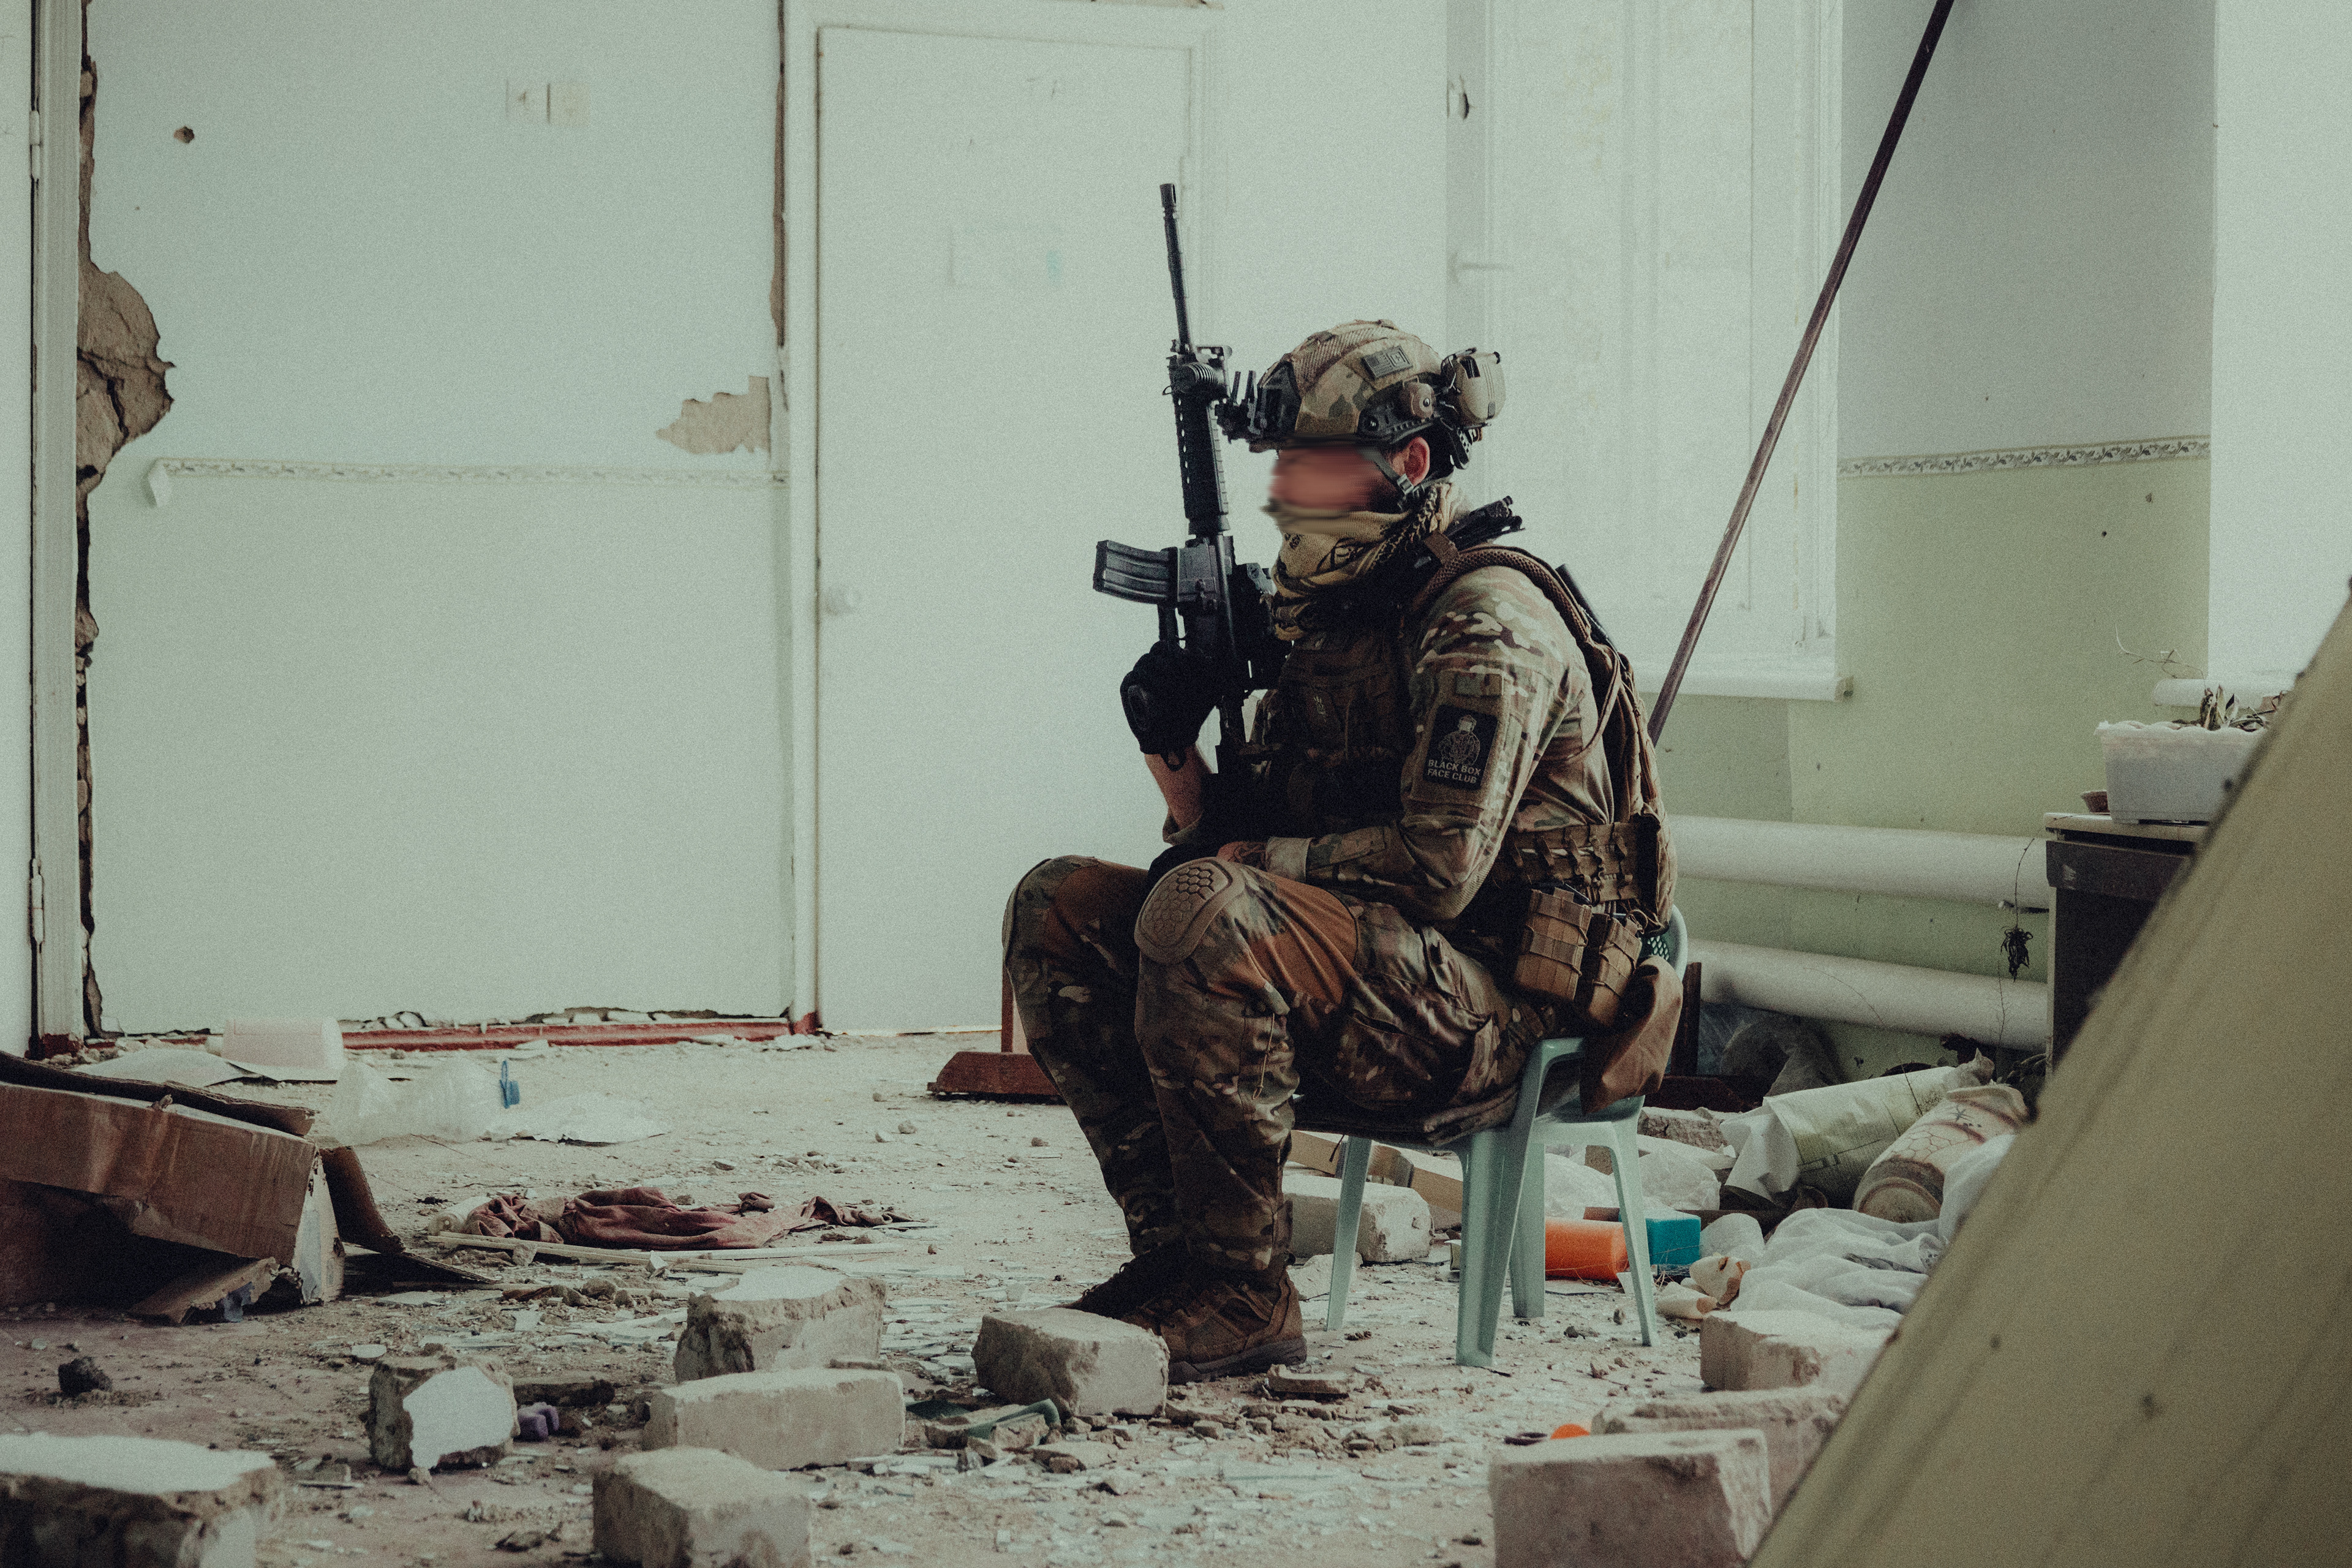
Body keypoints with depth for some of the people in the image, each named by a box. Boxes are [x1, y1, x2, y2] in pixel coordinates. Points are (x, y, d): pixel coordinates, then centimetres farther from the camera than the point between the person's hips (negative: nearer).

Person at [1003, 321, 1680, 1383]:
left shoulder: (1490, 620, -13)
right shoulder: (1333, 611, 15)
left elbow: (1439, 867, -23)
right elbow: (1246, 834, 15)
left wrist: (1251, 858, -14)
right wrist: (1177, 759, -4)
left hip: (1485, 1006, -9)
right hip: (1350, 985, 9)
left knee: (1204, 912, -33)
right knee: (1059, 908, -3)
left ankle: (1239, 1292, -23)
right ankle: (1175, 1243, -8)